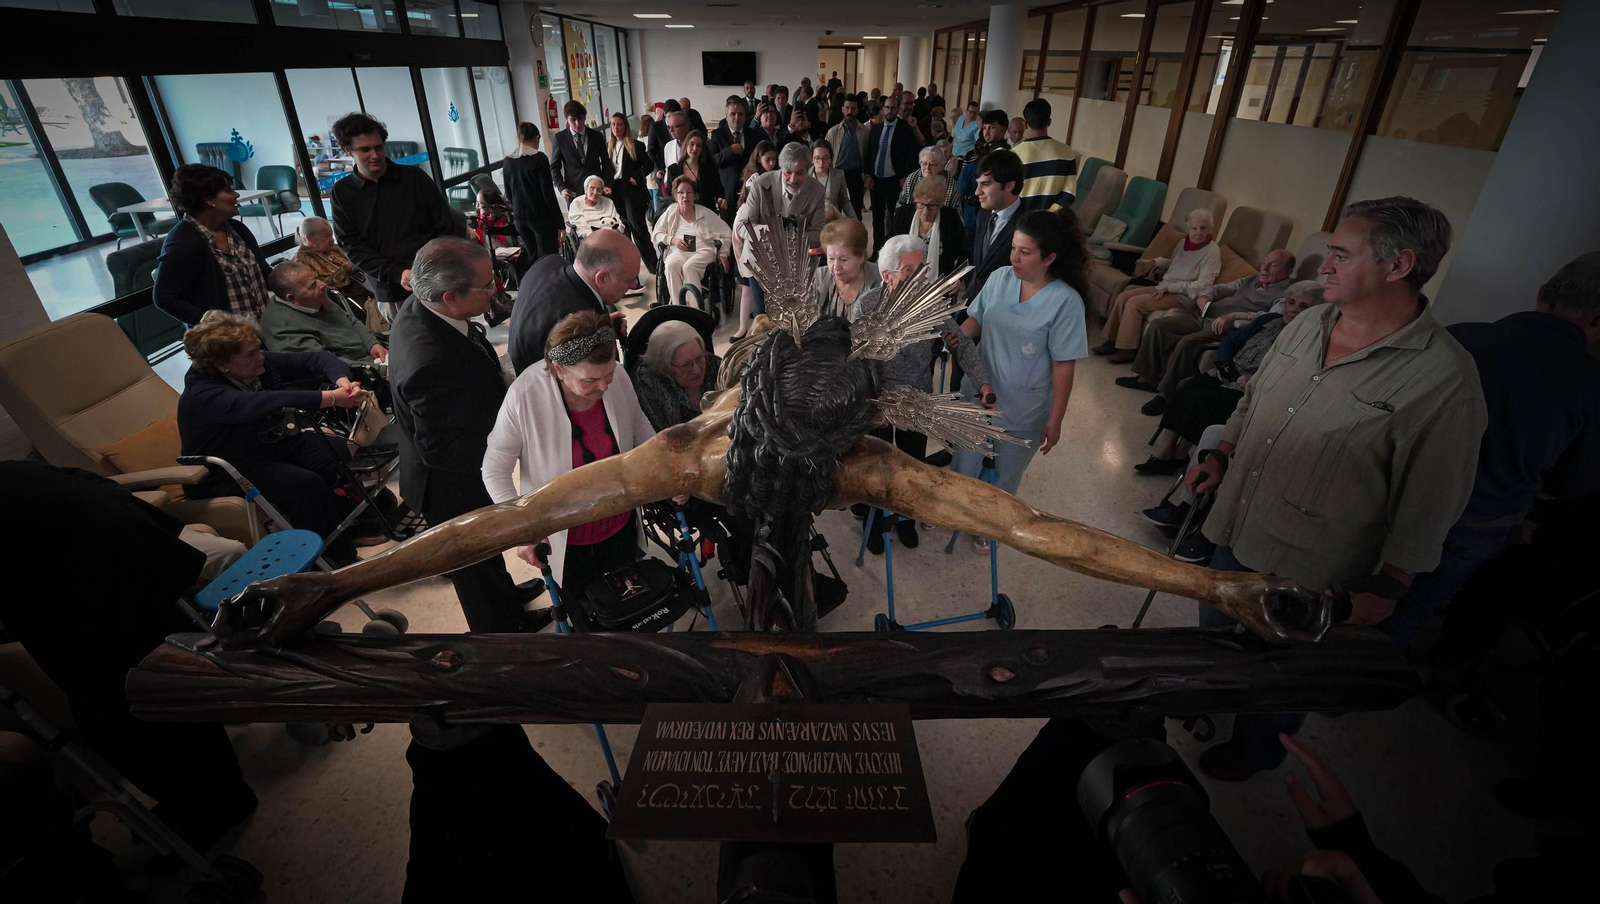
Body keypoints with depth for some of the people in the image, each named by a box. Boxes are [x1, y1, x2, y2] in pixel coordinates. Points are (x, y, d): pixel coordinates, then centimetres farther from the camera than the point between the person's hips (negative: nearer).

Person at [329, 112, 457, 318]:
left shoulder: (414, 177, 3)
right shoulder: (342, 193, 4)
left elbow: (446, 227, 3)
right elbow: (352, 247, 1)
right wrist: (397, 274, -14)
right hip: (390, 292, 1)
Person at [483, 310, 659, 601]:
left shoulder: (618, 378, -21)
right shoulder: (525, 395, -30)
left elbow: (639, 427, 1)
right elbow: (494, 469, -16)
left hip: (620, 523, 3)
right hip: (565, 537, -3)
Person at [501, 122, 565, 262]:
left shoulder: (508, 161, 6)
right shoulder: (539, 158, -10)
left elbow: (508, 194, 13)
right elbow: (548, 192, -13)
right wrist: (560, 222, -9)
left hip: (519, 217, 6)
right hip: (541, 215, -6)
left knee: (533, 256, 16)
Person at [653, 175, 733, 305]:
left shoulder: (705, 213, 8)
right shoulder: (671, 211, 12)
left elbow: (726, 234, 11)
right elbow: (655, 234, 14)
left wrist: (723, 254, -1)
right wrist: (672, 239, -5)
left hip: (703, 250, -2)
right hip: (678, 251, 2)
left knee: (689, 266, -35)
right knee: (671, 264, -34)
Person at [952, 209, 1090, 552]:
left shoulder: (1065, 301, -20)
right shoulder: (1000, 278, -9)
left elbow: (1064, 366, -15)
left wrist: (1055, 419, -11)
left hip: (1022, 408, -3)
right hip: (979, 392, 3)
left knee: (1005, 471, 19)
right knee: (965, 457, 22)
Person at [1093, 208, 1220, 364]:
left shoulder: (1212, 251, -11)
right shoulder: (1185, 243, 11)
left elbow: (1203, 285, -17)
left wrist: (1170, 287, -20)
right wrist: (1157, 262, 10)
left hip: (1182, 296, -8)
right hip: (1163, 288, 8)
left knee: (1134, 303, -24)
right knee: (1123, 297, -7)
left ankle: (1127, 350, -18)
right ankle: (1111, 341, -3)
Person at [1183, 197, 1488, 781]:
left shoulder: (1446, 378, -21)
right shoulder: (1309, 324, -1)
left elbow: (1429, 502, -17)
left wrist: (1387, 588, -14)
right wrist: (1221, 457, 5)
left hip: (1309, 573, -6)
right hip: (1234, 531, 6)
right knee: (1216, 628, 27)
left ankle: (1255, 748, 46)